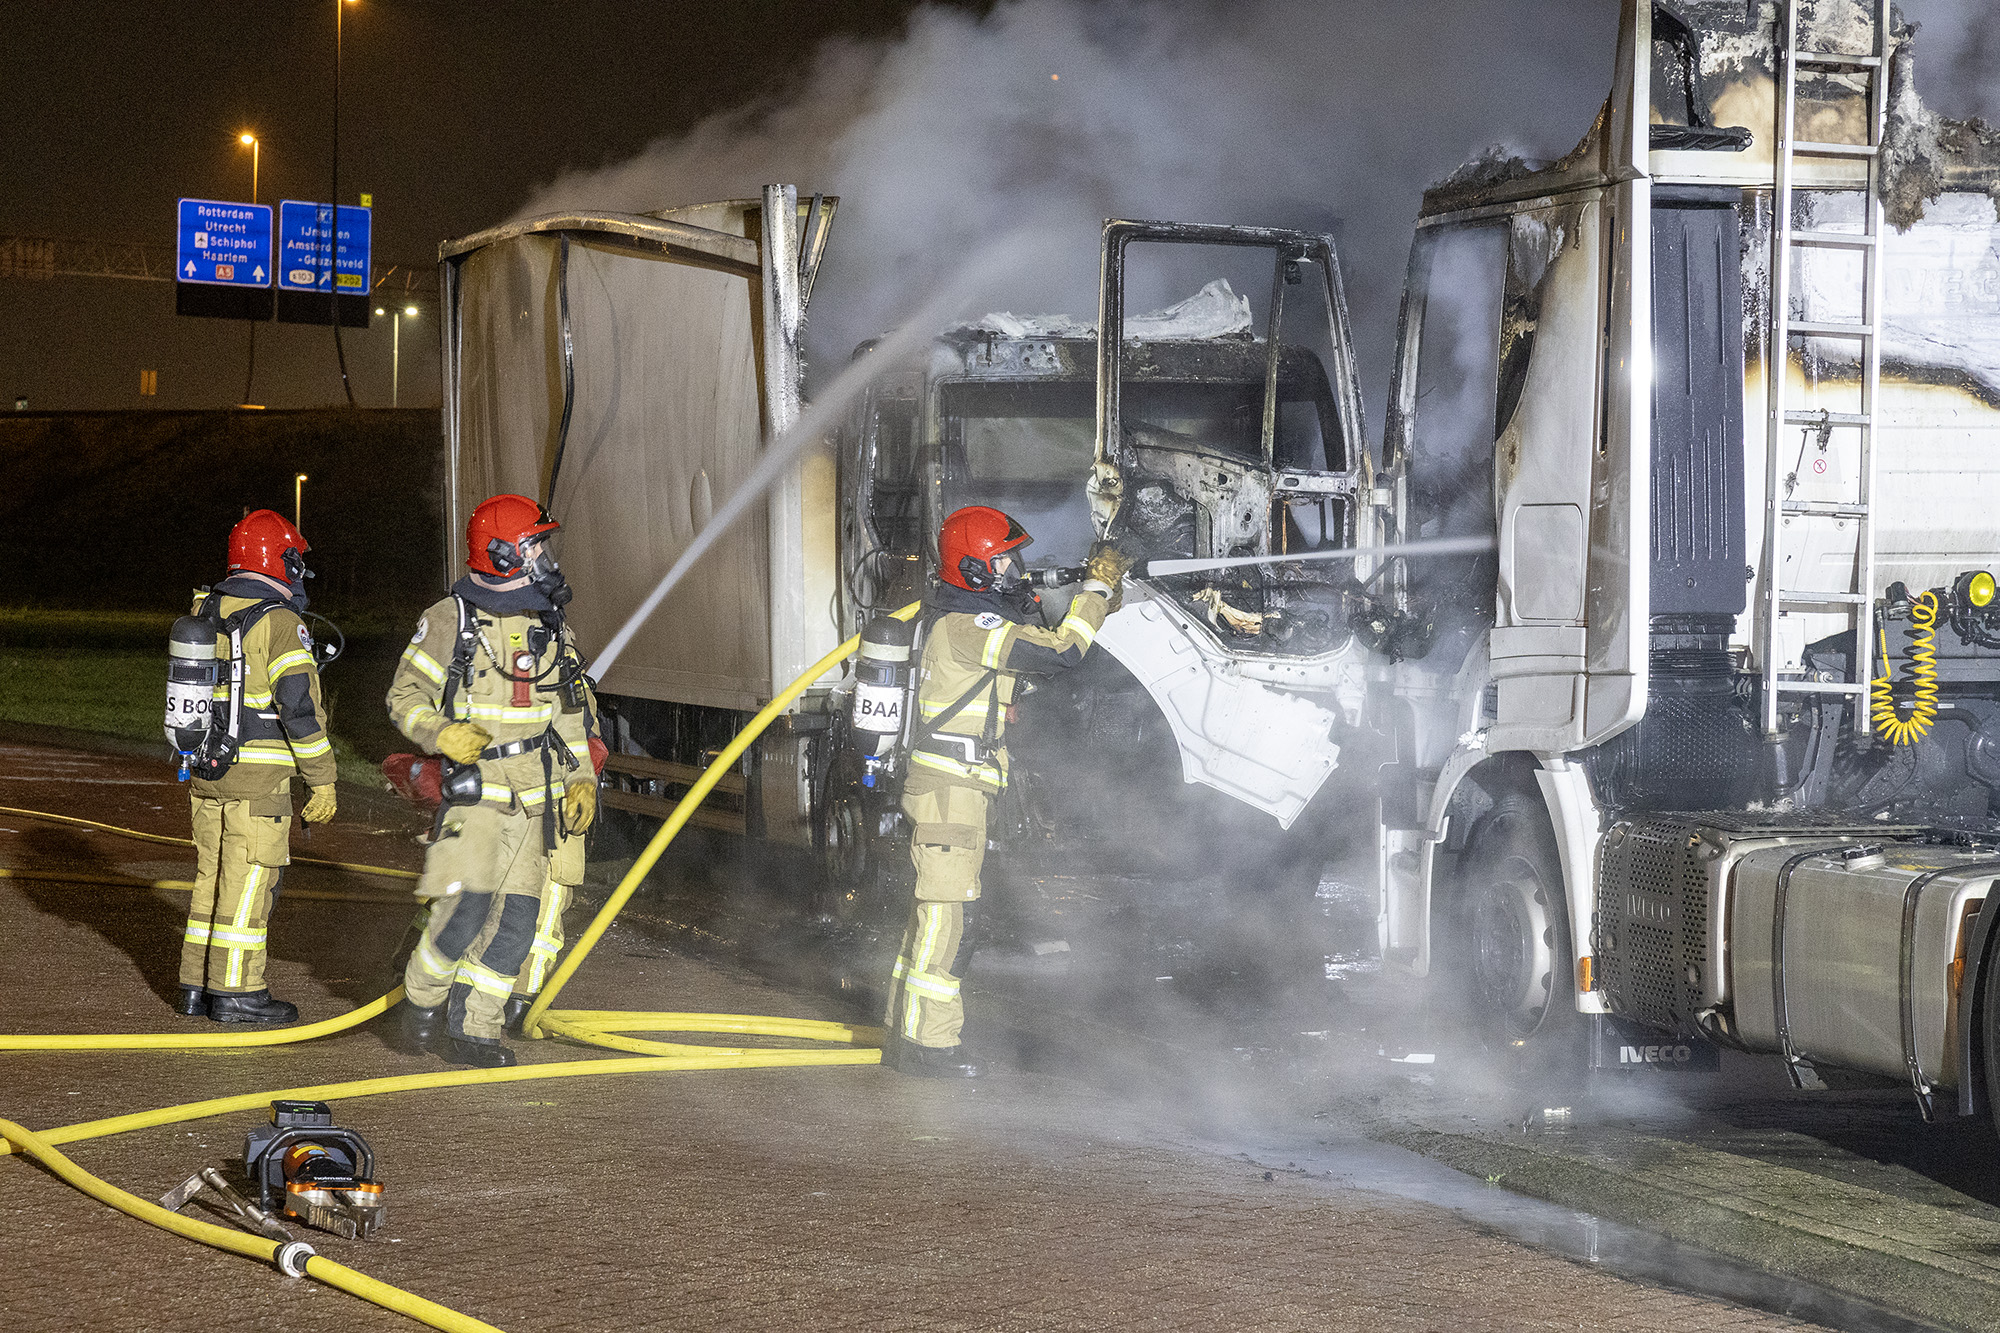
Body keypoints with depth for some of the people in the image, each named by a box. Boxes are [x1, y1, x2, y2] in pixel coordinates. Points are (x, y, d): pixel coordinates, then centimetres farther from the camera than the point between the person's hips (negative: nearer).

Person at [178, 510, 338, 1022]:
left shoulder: (204, 613, 10)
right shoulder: (279, 624, -14)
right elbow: (300, 706, -17)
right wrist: (322, 780, -12)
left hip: (206, 770, 7)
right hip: (258, 778, -7)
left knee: (213, 876, 14)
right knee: (248, 883, -2)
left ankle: (196, 987, 17)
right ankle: (236, 992, 0)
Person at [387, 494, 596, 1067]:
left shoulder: (549, 624, 13)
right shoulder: (450, 620, -3)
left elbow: (572, 710, 21)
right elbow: (405, 696, 1)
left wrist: (581, 778, 13)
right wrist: (443, 734, -17)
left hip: (535, 801, 5)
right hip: (475, 790, -5)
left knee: (516, 920, -1)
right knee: (466, 907, -14)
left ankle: (472, 1031, 7)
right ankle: (421, 1000, 10)